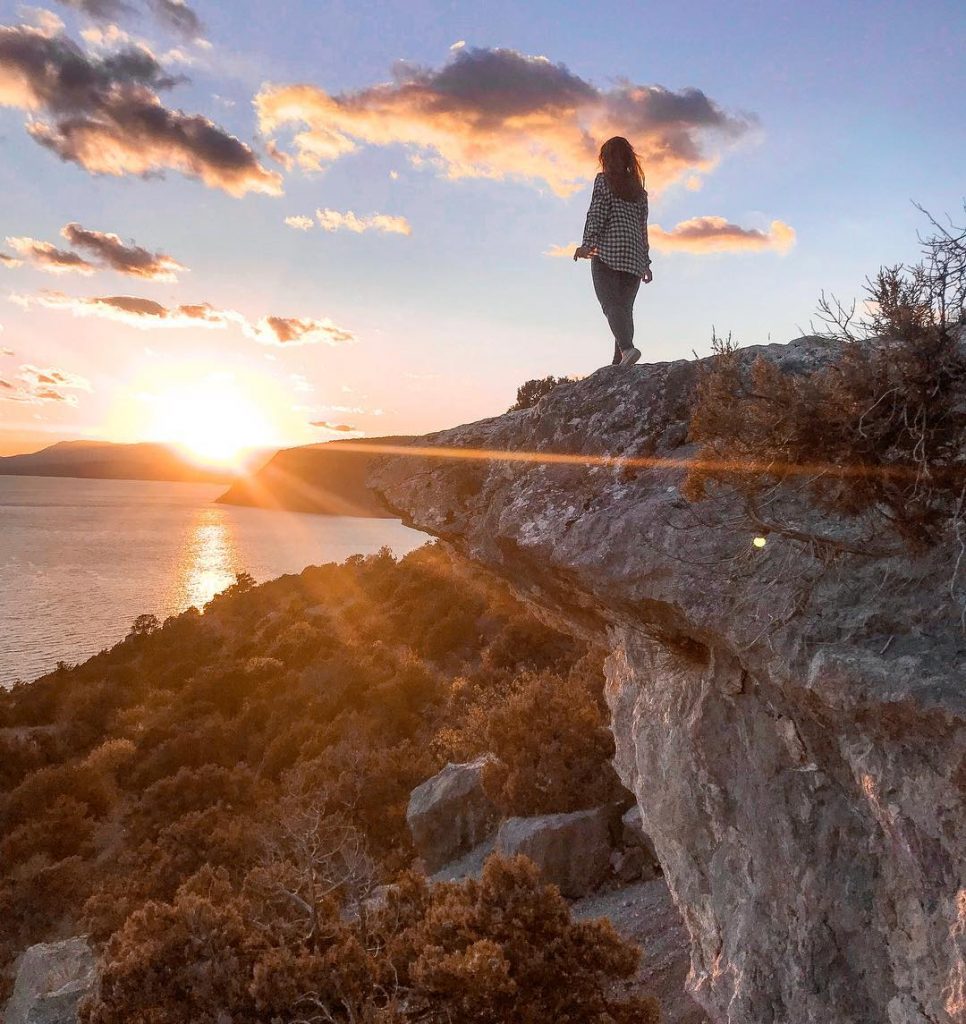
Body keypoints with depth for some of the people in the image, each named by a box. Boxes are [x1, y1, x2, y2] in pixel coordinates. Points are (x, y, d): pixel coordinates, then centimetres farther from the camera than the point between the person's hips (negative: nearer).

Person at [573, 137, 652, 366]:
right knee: (625, 307, 4)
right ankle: (619, 362, -5)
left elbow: (597, 212, -7)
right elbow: (643, 226, 18)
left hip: (607, 251, -5)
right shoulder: (639, 189, 21)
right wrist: (646, 262, 17)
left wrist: (587, 243, -13)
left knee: (611, 303, -14)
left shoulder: (604, 180, 6)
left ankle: (627, 348, -36)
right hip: (634, 255, 5)